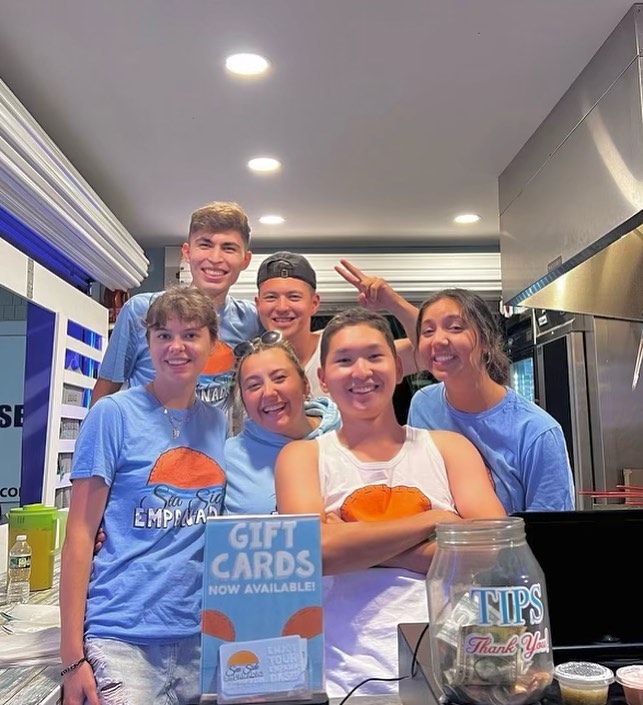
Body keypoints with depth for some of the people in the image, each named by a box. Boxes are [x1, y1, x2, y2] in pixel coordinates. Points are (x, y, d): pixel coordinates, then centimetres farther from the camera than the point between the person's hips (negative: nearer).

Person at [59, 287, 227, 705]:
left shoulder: (219, 423, 5)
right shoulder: (114, 413, -8)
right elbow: (80, 533, -8)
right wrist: (72, 654, -9)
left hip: (203, 635, 5)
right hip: (121, 635, -4)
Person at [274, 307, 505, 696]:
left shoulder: (449, 447, 10)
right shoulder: (302, 456, 6)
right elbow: (314, 550, -11)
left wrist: (356, 544, -8)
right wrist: (435, 520, -6)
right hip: (346, 679, 0)